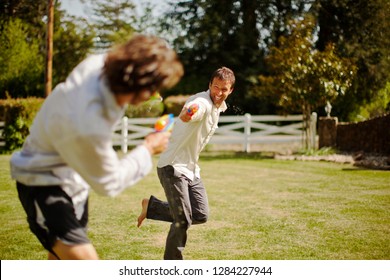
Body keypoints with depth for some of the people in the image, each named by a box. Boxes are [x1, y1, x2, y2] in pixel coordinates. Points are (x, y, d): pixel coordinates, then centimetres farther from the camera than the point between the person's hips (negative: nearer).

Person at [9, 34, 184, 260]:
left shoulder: (98, 64, -21)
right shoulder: (89, 128, -40)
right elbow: (109, 183, -21)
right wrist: (148, 149, -11)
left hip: (75, 178, 9)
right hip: (44, 185, -9)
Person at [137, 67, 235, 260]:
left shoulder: (219, 106, 6)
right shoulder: (203, 103, -23)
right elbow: (193, 109, -49)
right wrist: (187, 113, -73)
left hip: (191, 168, 9)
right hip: (173, 166, -9)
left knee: (200, 216, 4)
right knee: (183, 220, -10)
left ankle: (152, 206, 20)